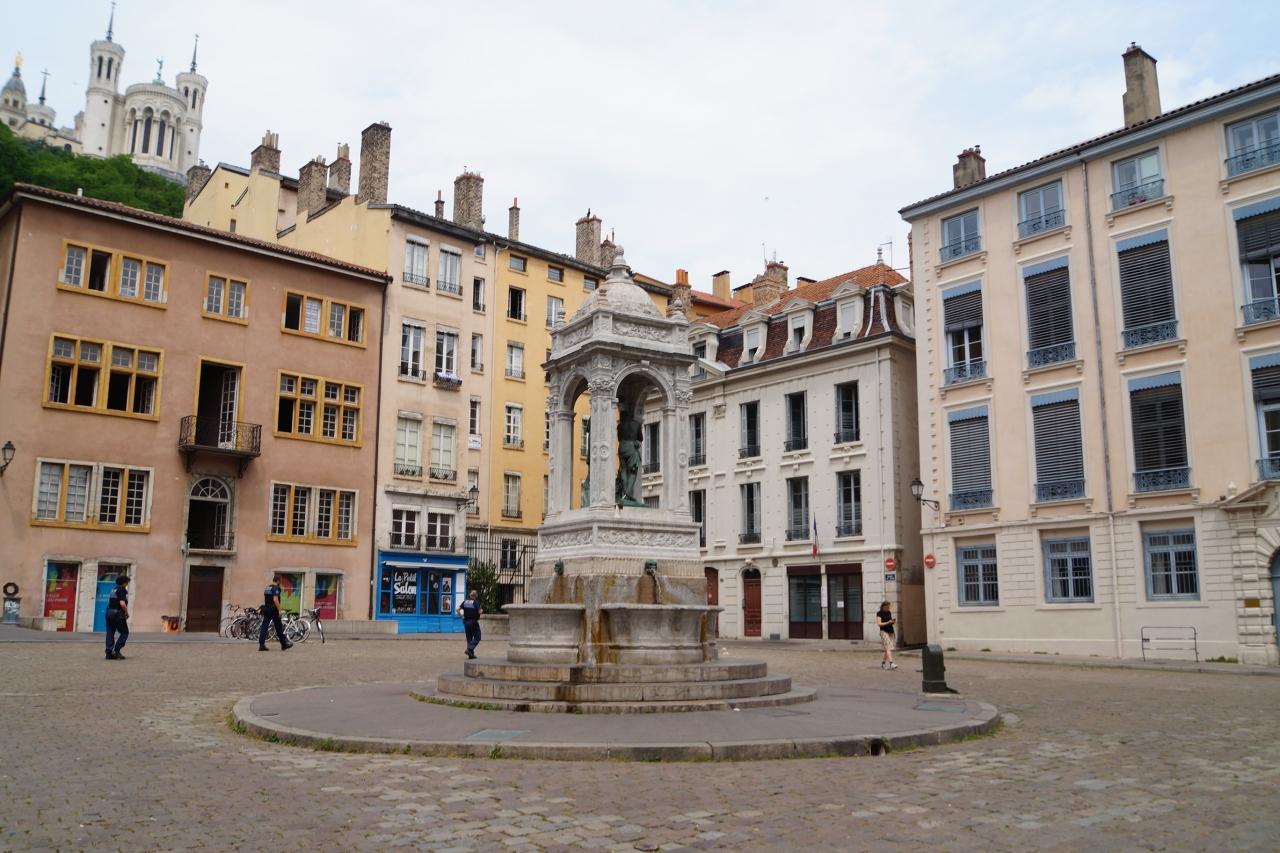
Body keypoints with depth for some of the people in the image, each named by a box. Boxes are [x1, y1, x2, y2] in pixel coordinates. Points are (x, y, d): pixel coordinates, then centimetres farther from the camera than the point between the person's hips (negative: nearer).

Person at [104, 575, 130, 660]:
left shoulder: (114, 589, 15)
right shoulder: (122, 590, -11)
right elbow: (122, 603, -23)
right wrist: (127, 613, -8)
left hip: (109, 612, 8)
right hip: (117, 614, -8)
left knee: (110, 633, 7)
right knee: (124, 633, 3)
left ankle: (109, 653, 5)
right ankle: (116, 651, -5)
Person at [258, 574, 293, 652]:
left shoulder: (267, 588, 14)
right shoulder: (276, 588, -13)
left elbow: (264, 599, 20)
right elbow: (275, 600, -23)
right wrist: (279, 610, -20)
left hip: (266, 609, 7)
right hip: (273, 610, -7)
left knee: (264, 627, 2)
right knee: (279, 628, 3)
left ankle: (261, 645, -6)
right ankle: (284, 645, 14)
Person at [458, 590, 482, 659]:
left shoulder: (465, 602, 4)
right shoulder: (476, 602, -11)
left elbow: (458, 610, 0)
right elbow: (480, 612, -17)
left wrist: (461, 616, 9)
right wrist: (482, 611, 4)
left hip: (466, 621, 6)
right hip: (474, 622, -6)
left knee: (469, 638, 14)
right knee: (477, 638, 4)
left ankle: (471, 654, 15)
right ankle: (469, 649, -14)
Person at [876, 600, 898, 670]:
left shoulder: (889, 612, 14)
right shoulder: (879, 613, -6)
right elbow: (879, 624, -12)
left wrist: (893, 621, 0)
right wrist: (888, 622, -21)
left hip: (891, 631, 7)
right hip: (884, 632, -7)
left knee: (888, 649, 8)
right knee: (888, 648, -16)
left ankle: (883, 663, 23)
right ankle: (891, 663, -25)